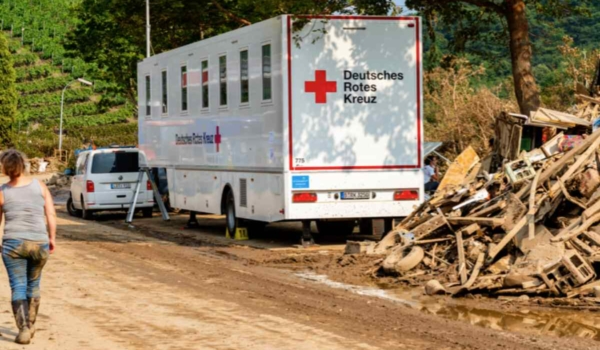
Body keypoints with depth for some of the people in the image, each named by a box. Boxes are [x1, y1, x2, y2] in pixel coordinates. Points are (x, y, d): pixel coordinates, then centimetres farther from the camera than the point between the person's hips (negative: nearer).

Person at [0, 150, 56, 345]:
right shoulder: (40, 186, 0)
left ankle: (23, 329, -13)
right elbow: (51, 215, -2)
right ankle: (30, 326, 28)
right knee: (33, 285, 20)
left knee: (18, 287, 1)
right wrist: (52, 238, 9)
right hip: (39, 243, 2)